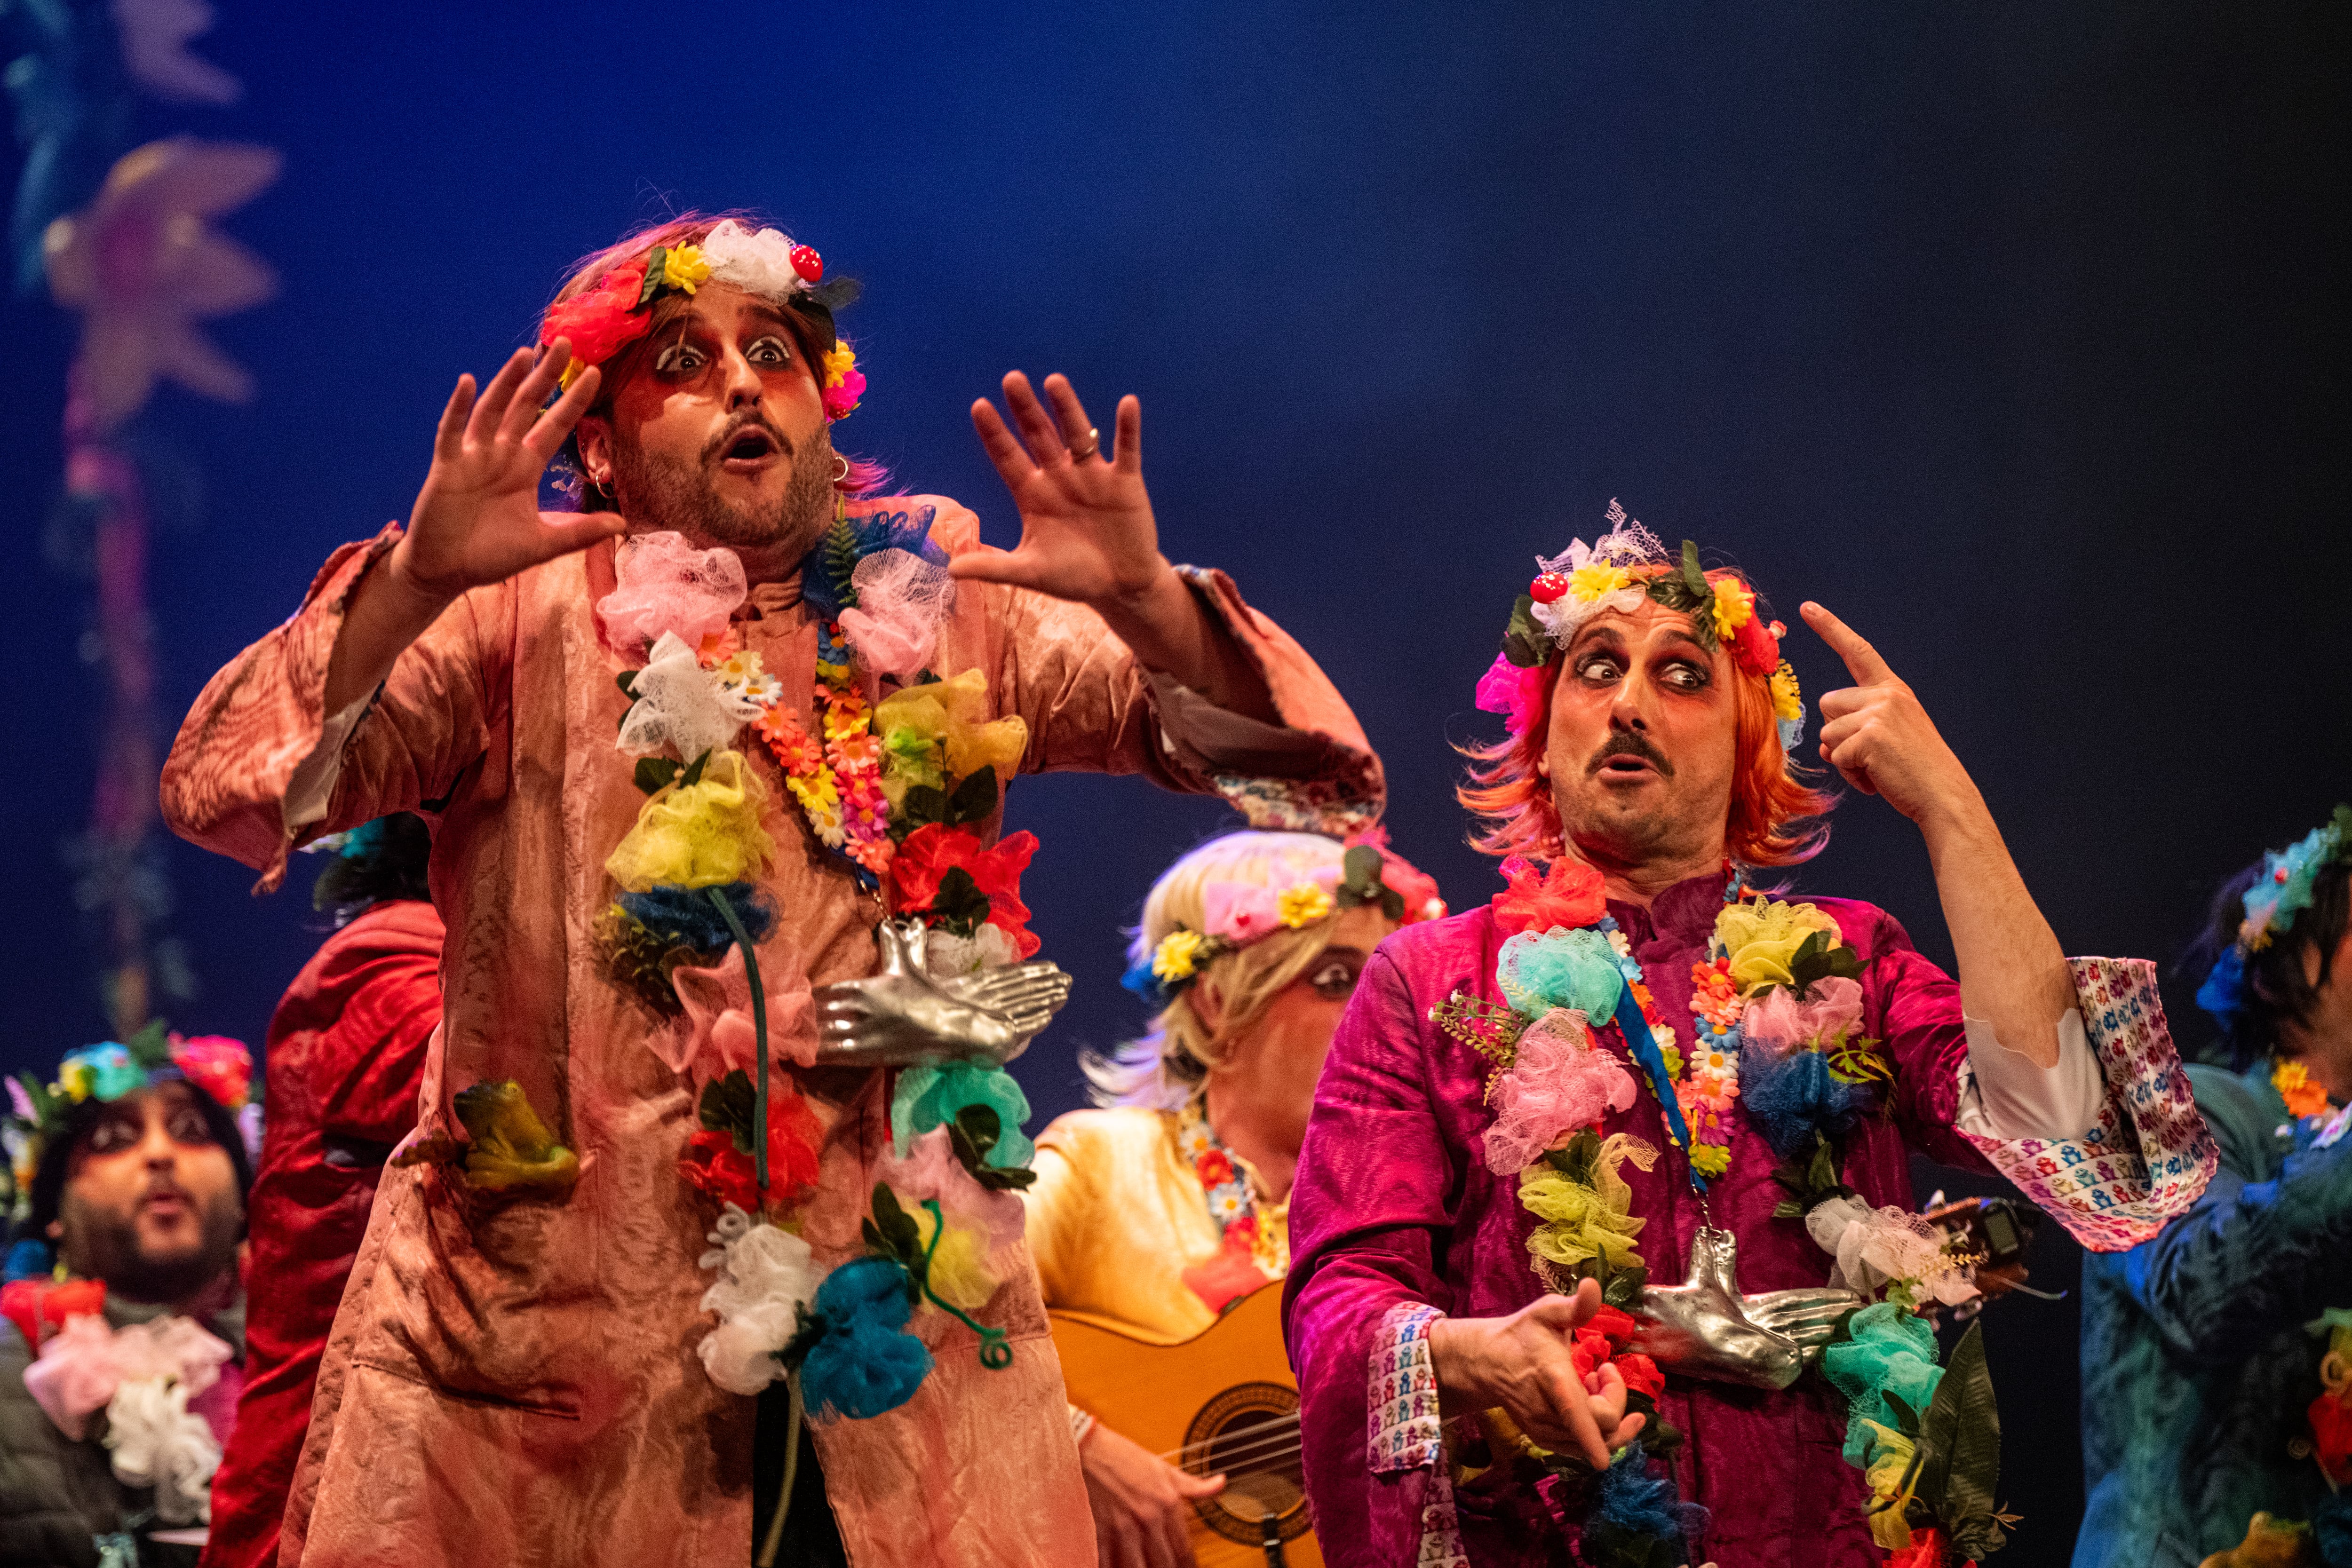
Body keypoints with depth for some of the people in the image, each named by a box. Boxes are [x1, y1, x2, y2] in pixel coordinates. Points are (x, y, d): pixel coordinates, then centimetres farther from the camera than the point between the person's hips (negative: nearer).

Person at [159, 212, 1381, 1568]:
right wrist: (416, 582, -27)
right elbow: (225, 791, -12)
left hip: (900, 1333, 2)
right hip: (556, 1339, -2)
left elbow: (1299, 761, -2)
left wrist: (1145, 601, -22)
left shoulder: (948, 610, 6)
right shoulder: (521, 622, 1)